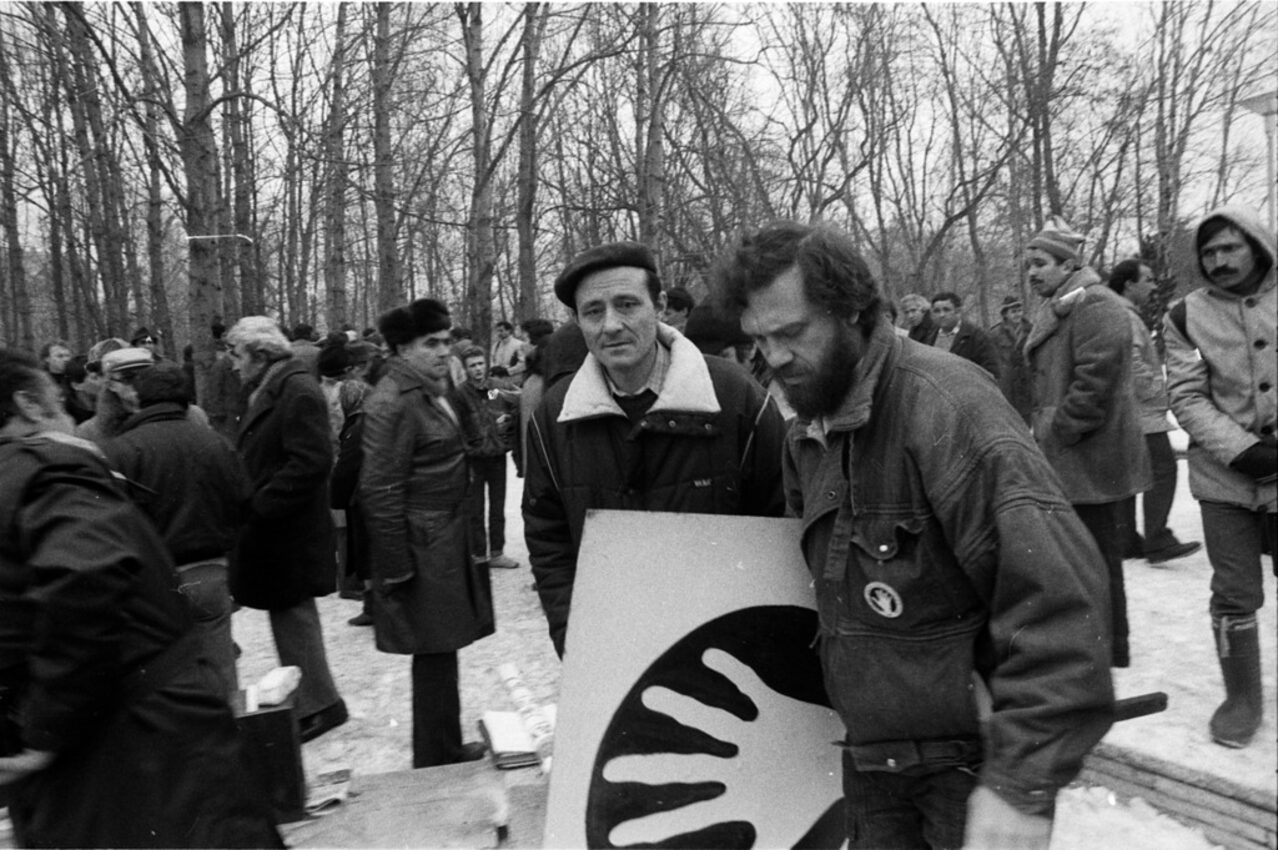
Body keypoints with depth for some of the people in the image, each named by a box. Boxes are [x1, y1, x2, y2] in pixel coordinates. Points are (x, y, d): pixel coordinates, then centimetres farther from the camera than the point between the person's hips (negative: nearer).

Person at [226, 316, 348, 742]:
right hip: (275, 531, 9)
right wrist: (251, 502, 6)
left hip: (288, 533, -9)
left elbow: (312, 461, -25)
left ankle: (319, 704, 14)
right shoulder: (270, 391, 13)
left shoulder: (298, 392, -18)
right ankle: (310, 702, 28)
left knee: (293, 616, 1)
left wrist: (260, 504, -22)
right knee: (289, 617, 16)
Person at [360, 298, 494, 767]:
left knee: (440, 651, 17)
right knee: (435, 653, 0)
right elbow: (381, 490, -20)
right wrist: (397, 567, -20)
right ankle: (435, 761, 15)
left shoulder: (434, 390, 13)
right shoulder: (392, 403, -17)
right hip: (421, 547, -9)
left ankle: (446, 749, 30)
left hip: (448, 539, 9)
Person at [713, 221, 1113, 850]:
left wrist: (1022, 783, -28)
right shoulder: (805, 438, 4)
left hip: (971, 759, -6)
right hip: (870, 758, 7)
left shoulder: (942, 403, -21)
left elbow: (1059, 592, -27)